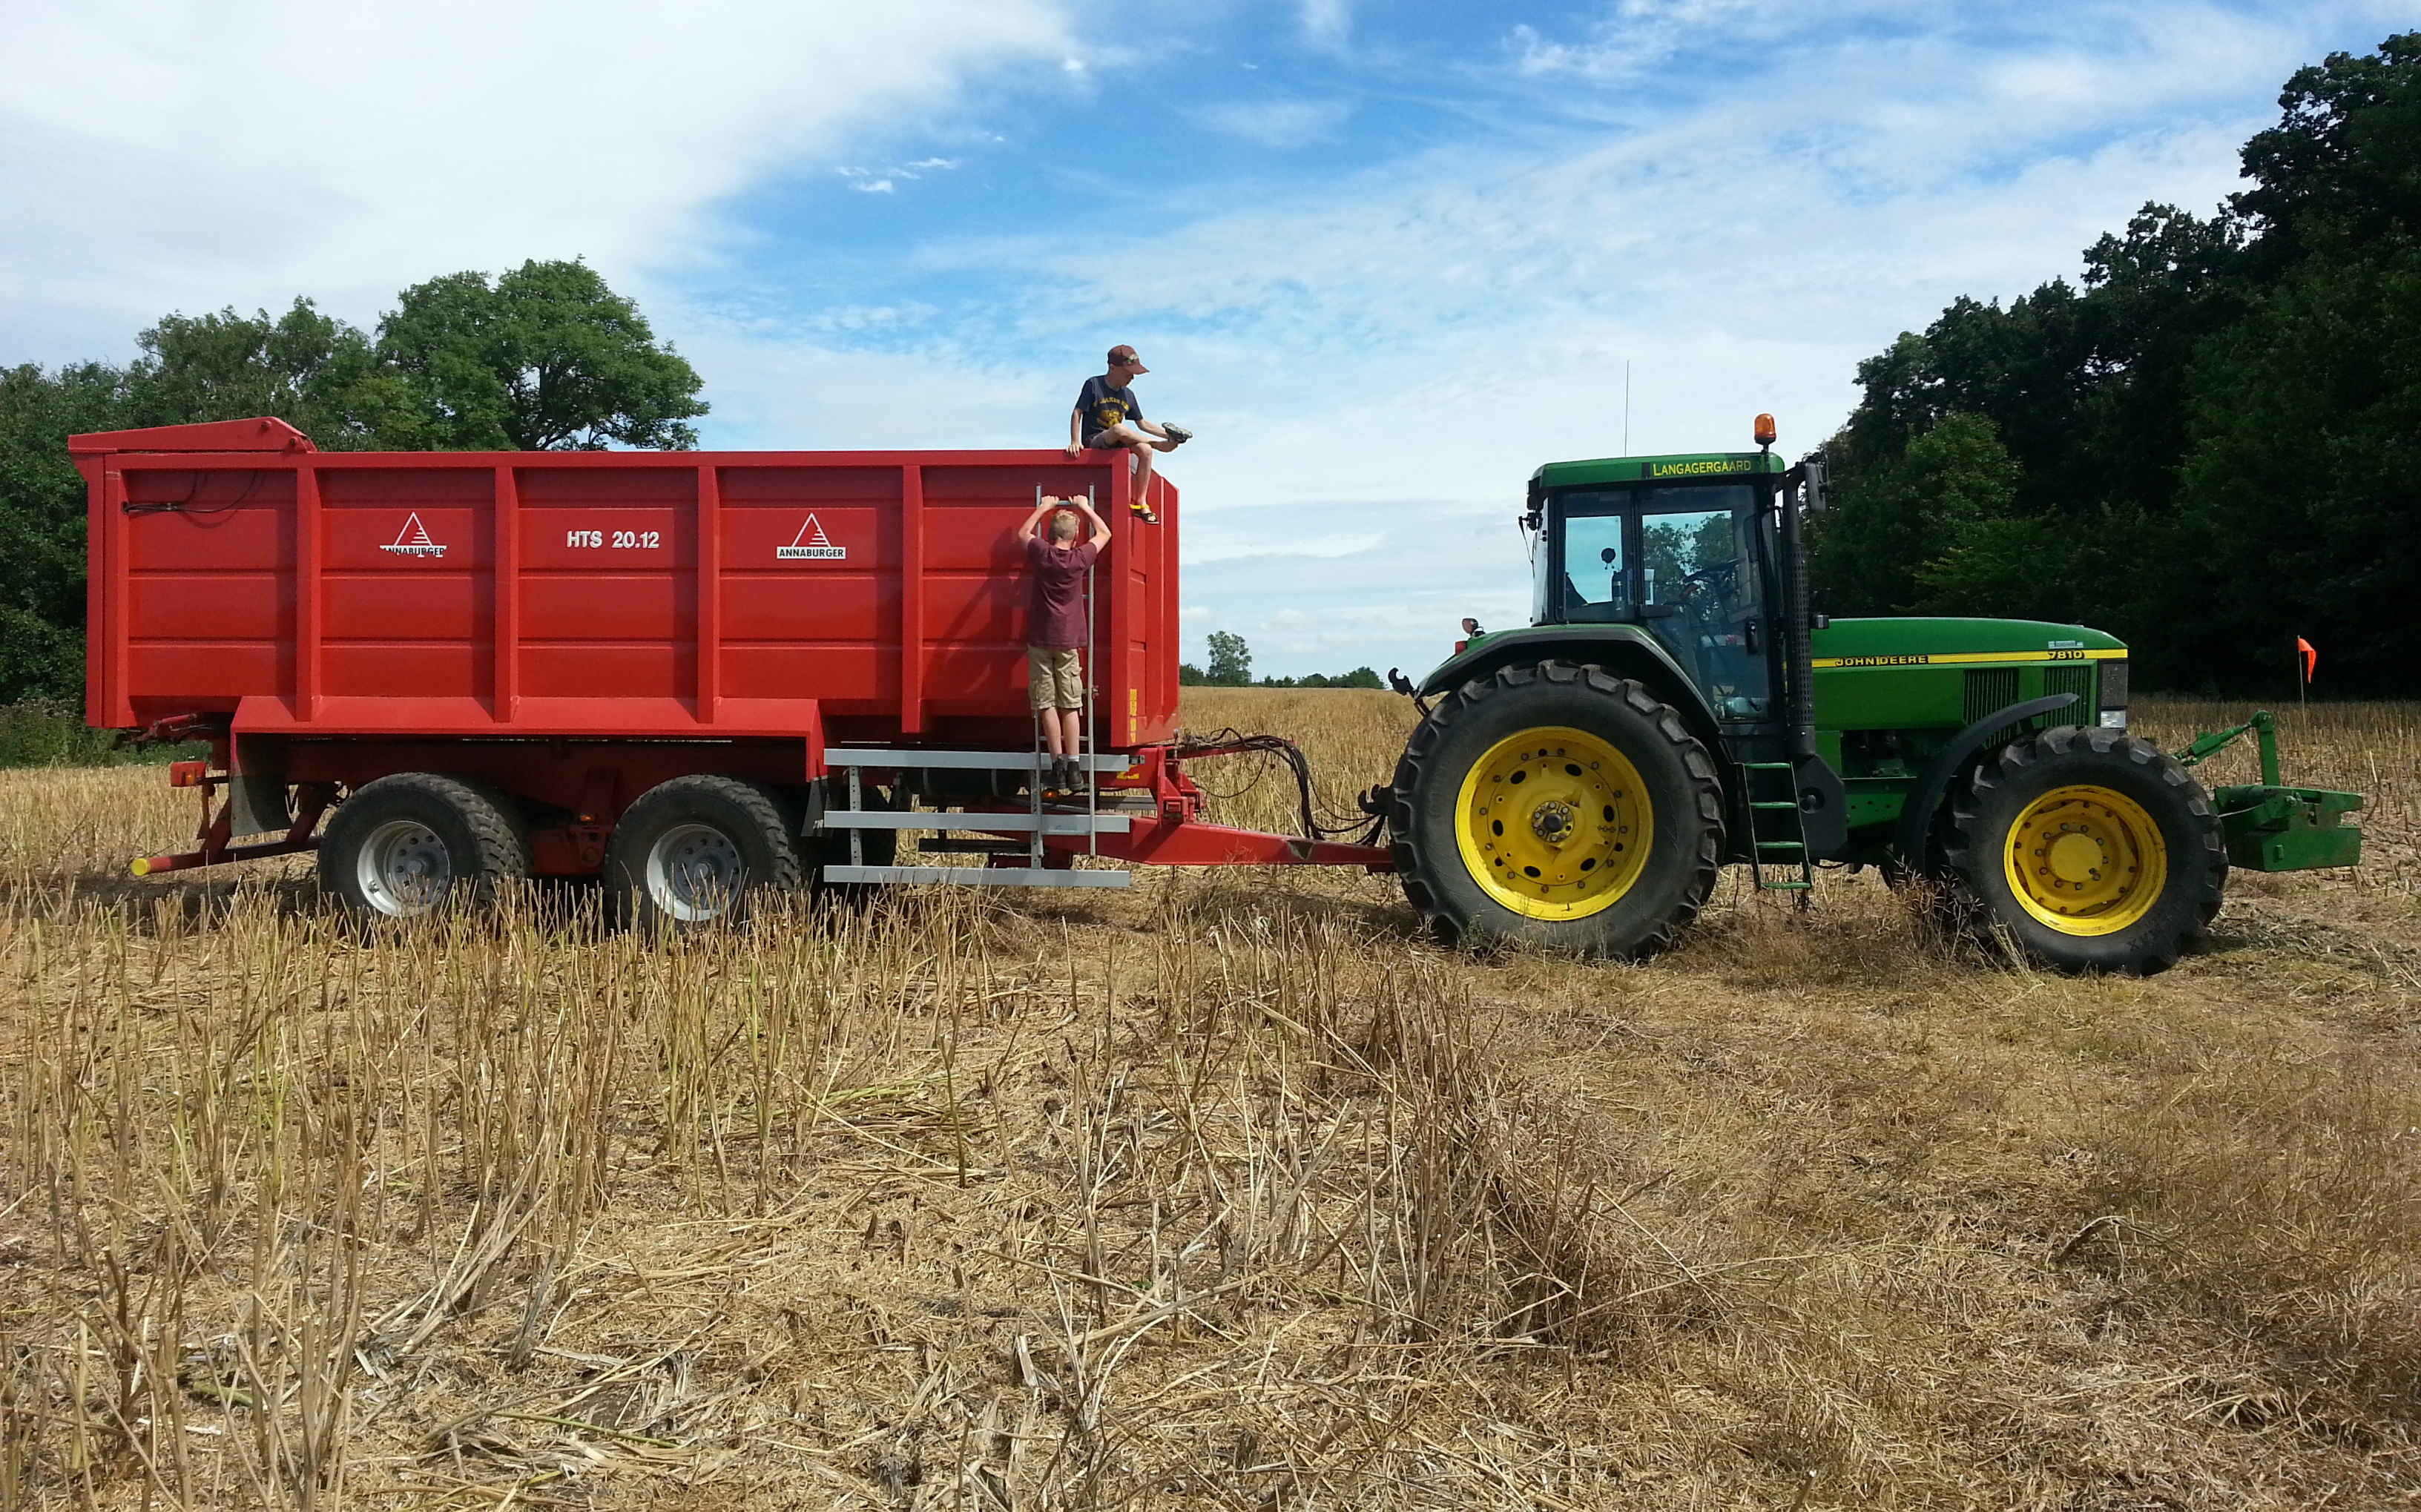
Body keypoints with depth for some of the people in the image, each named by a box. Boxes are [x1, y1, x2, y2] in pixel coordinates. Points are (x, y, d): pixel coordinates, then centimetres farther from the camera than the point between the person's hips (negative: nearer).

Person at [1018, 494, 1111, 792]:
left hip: (1040, 639, -1)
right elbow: (1104, 533, 16)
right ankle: (1073, 768, -2)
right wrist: (1086, 507, 25)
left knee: (1047, 705, -1)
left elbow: (1023, 532, 20)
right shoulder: (1080, 558, -3)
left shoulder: (1041, 554, -3)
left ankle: (1058, 766, -6)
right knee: (1071, 706, 2)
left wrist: (1043, 508, 28)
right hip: (1068, 640, 1)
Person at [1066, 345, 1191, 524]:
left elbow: (1142, 424, 14)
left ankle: (1140, 503, -20)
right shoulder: (1093, 385, -4)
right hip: (1093, 441, -5)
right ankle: (1158, 444, -14)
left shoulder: (1128, 395, 12)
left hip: (1116, 443, 5)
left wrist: (1168, 434, 3)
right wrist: (1075, 441, -19)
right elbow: (1077, 413, -7)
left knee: (1145, 450, -25)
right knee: (1118, 429, -37)